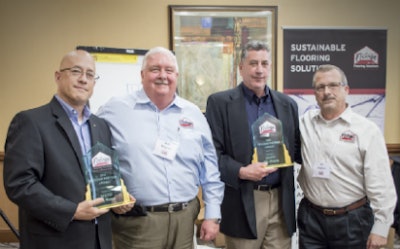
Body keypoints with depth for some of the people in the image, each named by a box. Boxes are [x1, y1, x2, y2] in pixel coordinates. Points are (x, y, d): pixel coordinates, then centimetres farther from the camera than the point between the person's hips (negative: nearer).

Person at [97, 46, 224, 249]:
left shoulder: (193, 114, 8)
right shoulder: (115, 110, -3)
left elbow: (210, 168, 10)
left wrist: (213, 214, 7)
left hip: (184, 218, 4)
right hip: (136, 222, -3)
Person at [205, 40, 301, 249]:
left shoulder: (287, 104, 10)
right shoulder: (219, 102, -3)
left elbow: (297, 150, 14)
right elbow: (212, 152, -7)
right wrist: (241, 171, -20)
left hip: (281, 201, 4)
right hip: (242, 203, -3)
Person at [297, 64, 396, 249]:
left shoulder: (367, 129, -8)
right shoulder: (305, 122, 1)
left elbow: (381, 185, -8)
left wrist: (380, 227, -9)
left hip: (352, 220, -2)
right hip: (311, 217, 3)